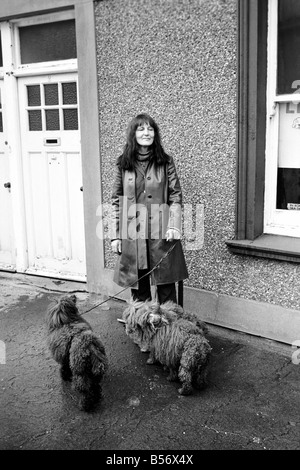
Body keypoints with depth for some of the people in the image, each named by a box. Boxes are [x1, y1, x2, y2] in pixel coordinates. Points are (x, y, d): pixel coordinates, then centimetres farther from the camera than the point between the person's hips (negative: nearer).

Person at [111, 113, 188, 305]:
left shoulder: (166, 162, 3)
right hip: (132, 233, 1)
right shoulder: (123, 164, 6)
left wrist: (174, 226, -11)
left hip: (161, 233, -1)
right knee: (137, 285, 8)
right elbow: (116, 201, 7)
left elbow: (176, 196, 2)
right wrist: (115, 235, 3)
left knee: (166, 285, 4)